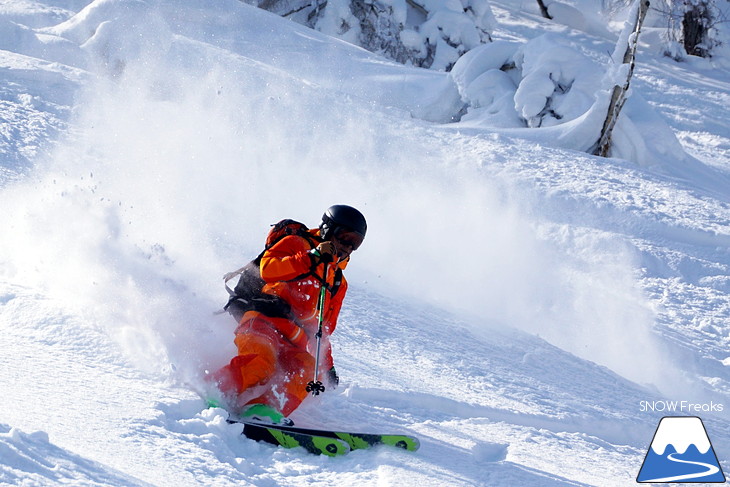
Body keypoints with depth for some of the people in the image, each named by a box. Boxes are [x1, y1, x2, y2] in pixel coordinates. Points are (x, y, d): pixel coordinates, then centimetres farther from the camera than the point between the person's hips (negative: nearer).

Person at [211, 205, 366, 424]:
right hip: (264, 321, -5)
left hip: (292, 343, 5)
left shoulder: (338, 282, 34)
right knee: (262, 360, -36)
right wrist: (312, 258, -10)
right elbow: (267, 268, -6)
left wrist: (326, 366, 28)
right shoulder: (296, 244, 14)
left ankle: (261, 408, -50)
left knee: (305, 368, -29)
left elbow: (323, 329, 37)